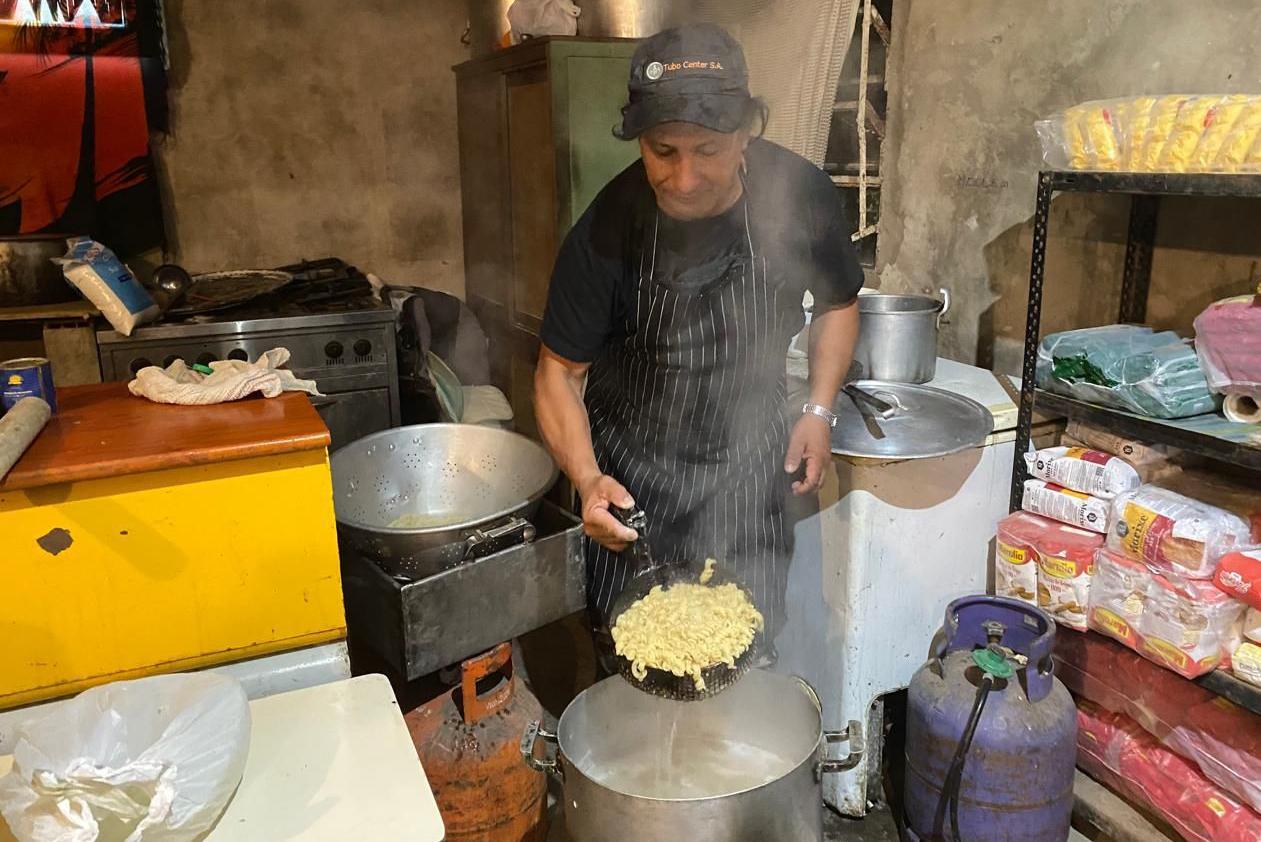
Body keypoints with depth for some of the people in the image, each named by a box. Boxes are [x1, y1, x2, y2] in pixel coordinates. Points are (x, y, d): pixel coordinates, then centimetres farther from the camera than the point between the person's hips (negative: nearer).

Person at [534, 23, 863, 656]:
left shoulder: (802, 197, -16)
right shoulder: (607, 230, -22)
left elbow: (838, 302, 4)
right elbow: (559, 371, -11)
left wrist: (819, 410, -7)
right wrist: (588, 480, -24)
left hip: (750, 466, 1)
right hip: (634, 475, -1)